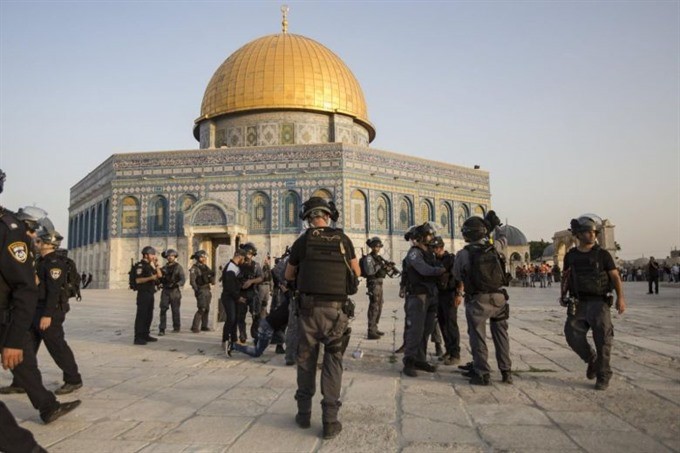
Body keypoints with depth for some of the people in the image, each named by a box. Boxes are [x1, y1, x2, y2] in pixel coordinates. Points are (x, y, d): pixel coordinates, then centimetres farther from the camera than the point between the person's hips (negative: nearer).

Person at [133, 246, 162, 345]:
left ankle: (145, 335, 21)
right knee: (141, 316, -8)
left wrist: (156, 264, 3)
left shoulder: (149, 266, 16)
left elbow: (160, 275, 12)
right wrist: (151, 278, -24)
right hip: (143, 293, -9)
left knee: (149, 316, 13)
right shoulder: (140, 266, -10)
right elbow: (138, 280, -19)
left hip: (150, 294, 9)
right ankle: (138, 338, -6)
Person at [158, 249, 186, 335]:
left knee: (175, 310, 6)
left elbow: (183, 279, -9)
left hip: (175, 291, -3)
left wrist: (177, 284, -27)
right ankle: (162, 329, -7)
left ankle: (176, 327, 21)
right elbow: (160, 279, 20)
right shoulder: (164, 267, 12)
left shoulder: (178, 267, -1)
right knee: (163, 309, -7)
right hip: (165, 291, 3)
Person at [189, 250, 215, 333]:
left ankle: (204, 326, 20)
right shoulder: (194, 268, -9)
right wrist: (196, 290, -20)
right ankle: (195, 327, -8)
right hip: (201, 291, -8)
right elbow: (192, 281, -16)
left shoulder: (205, 267, 14)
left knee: (207, 309, 11)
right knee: (201, 309, -13)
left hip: (207, 290, 8)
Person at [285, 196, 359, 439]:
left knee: (306, 360, 14)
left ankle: (304, 414, 23)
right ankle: (330, 420, 4)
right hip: (336, 309, 0)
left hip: (309, 308, 0)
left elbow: (289, 276, 12)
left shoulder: (302, 241, 0)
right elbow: (357, 273, 12)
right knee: (333, 362, 6)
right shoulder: (343, 239, 1)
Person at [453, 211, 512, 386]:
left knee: (478, 336, 6)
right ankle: (506, 372, 20)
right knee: (501, 335, 16)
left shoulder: (463, 254, -10)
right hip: (499, 297, 4)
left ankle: (483, 374, 5)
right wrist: (495, 226, 38)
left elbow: (457, 275, 4)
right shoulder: (494, 248, -1)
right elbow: (502, 239, 23)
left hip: (478, 300, -4)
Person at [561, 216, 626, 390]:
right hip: (578, 303, 3)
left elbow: (615, 276, -5)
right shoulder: (570, 255, 7)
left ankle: (603, 376, 11)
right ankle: (592, 360, 23)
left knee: (602, 339, -4)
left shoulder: (602, 254, -1)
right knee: (573, 335, -4)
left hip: (598, 302, -3)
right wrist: (565, 276, -1)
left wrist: (620, 297, -16)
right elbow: (566, 278, 20)